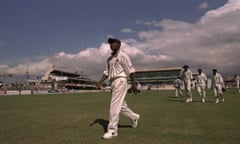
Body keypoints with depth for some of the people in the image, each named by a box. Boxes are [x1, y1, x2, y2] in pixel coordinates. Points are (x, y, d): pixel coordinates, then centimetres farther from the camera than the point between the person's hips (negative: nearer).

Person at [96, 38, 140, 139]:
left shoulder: (123, 56, -3)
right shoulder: (109, 59, 19)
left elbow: (130, 70, -8)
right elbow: (106, 72, 18)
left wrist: (133, 84, -12)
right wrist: (100, 82, 4)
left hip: (120, 81, -8)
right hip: (113, 83, 8)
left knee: (115, 105, -10)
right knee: (121, 106, 14)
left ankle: (112, 130, -4)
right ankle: (134, 117, 36)